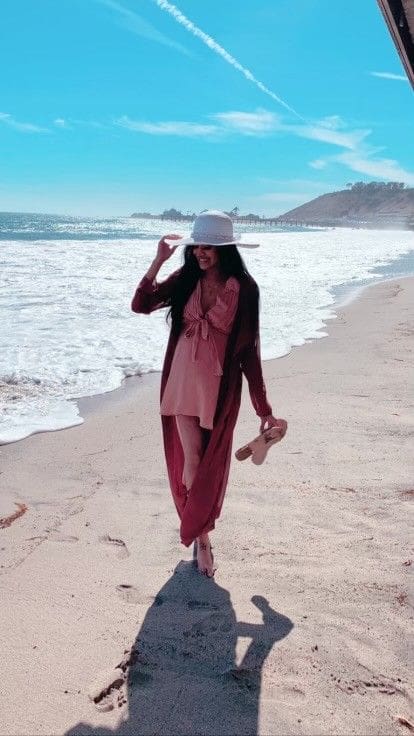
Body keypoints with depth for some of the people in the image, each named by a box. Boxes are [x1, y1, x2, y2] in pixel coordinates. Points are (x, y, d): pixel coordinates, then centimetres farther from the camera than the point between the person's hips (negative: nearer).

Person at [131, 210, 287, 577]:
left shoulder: (244, 288, -7)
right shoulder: (186, 279, 1)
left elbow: (249, 350, -5)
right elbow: (141, 305, -6)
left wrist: (264, 408, -5)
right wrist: (158, 261, -14)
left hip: (220, 389, -2)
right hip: (183, 383, 2)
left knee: (211, 466, 7)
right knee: (190, 461, 4)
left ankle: (197, 531, 27)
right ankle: (201, 537, 24)